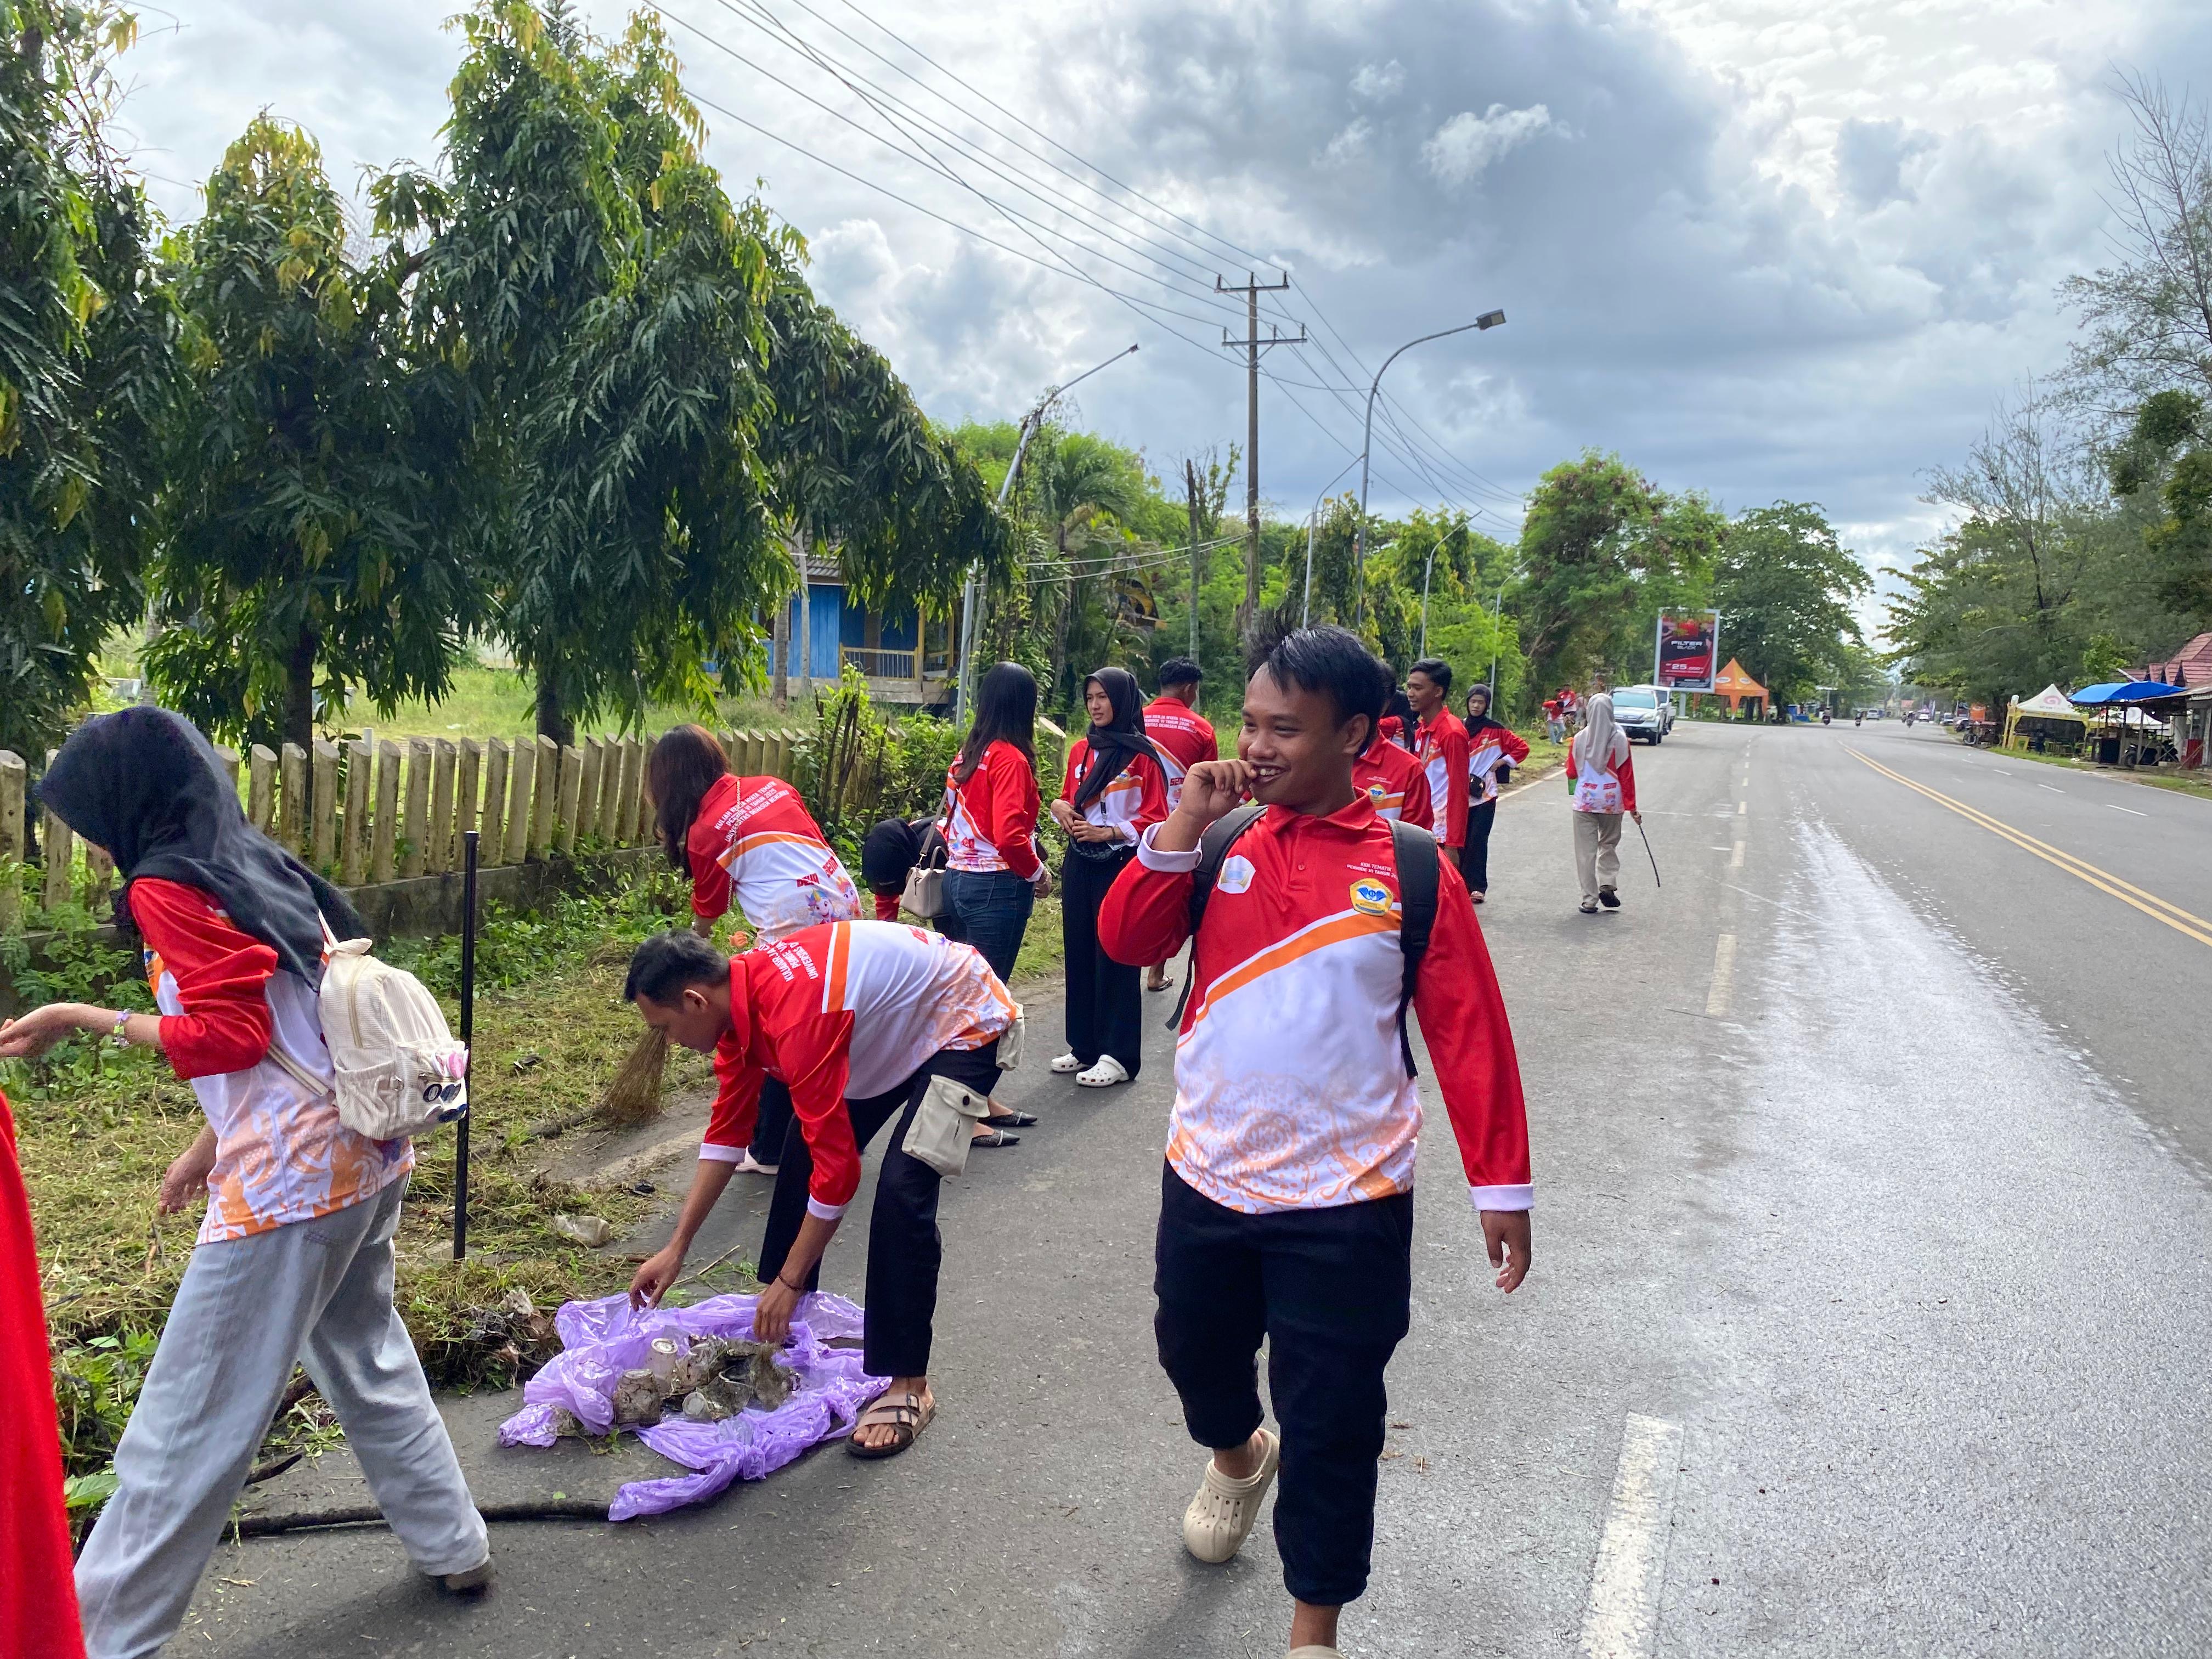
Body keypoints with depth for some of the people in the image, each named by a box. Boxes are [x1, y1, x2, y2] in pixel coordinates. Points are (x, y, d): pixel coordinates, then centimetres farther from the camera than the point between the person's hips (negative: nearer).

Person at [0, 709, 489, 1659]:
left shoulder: (168, 887, -11)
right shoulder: (261, 869, 13)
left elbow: (228, 1037, -17)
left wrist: (82, 1021, -11)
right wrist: (211, 1147, 22)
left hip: (291, 1180, -9)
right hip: (366, 1152, 9)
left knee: (189, 1418, 2)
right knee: (367, 1358, 23)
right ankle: (454, 1547, 33)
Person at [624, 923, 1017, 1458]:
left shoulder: (795, 1016, -36)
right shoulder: (738, 996, -8)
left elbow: (837, 1168, -31)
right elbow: (727, 1130, 2)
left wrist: (789, 1282, -20)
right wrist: (677, 1248, 3)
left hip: (963, 1024, -10)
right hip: (893, 1025, 10)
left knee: (902, 1190, -21)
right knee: (801, 1155, 9)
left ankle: (909, 1387, -8)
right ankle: (777, 1324, 28)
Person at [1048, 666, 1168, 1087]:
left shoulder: (1142, 757, -8)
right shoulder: (1080, 750, 10)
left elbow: (1155, 817, -9)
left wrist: (1108, 832, -17)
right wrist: (1061, 808, -1)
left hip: (1120, 866, -6)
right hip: (1079, 864, 7)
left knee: (1115, 958, -3)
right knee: (1079, 954, 10)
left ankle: (1117, 1056, 3)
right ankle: (1085, 1047, 21)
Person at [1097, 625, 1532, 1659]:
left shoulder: (1413, 872, -8)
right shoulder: (1219, 850, 1)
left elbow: (1468, 1033, -7)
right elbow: (1126, 941, -9)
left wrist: (1501, 1185, -7)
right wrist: (1184, 823, -17)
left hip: (1346, 1206, -4)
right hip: (1206, 1183, 4)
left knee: (1331, 1429, 6)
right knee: (1195, 1354, 24)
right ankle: (1236, 1457, 58)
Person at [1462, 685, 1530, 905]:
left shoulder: (1495, 729, 0)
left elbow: (1522, 748, 2)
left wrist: (1503, 762, -4)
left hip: (1485, 794, -3)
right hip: (1462, 794, 3)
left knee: (1478, 841, -5)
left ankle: (1478, 887, -3)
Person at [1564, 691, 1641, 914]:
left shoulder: (1579, 739, -5)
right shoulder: (1620, 739, -6)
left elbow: (1571, 773, 6)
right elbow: (1627, 775, -3)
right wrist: (1631, 807, 3)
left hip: (1584, 801, 0)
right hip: (1612, 801, 1)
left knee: (1586, 850, 5)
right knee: (1609, 844, 19)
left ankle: (1590, 900, 4)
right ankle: (1608, 885, 2)